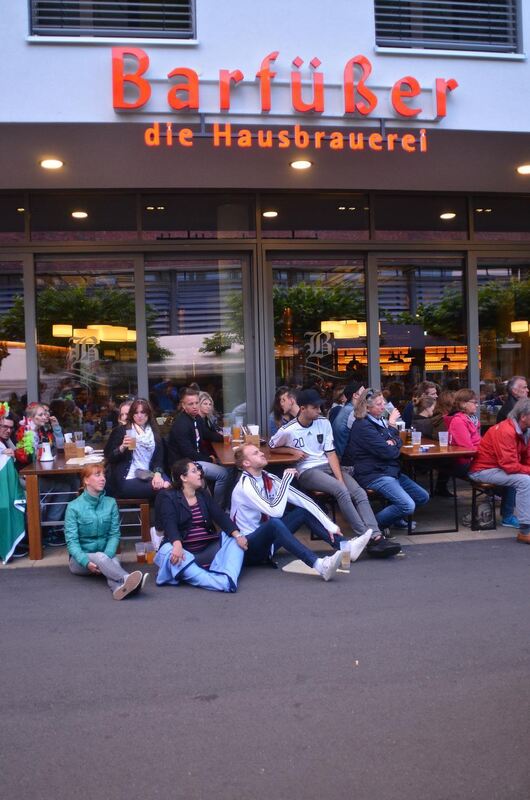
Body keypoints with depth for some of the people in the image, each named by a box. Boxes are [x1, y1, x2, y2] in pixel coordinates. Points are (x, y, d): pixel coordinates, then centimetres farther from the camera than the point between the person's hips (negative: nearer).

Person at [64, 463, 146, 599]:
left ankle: (119, 587, -66)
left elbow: (115, 534, -2)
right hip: (80, 559, -2)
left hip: (105, 554, 2)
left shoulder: (111, 503, 1)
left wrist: (107, 556, -21)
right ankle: (126, 578, -62)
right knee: (99, 556, -34)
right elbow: (71, 541, -12)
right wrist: (86, 562, -28)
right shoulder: (74, 507, -7)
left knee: (114, 561, -32)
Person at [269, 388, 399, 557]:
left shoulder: (323, 422, 5)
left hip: (329, 466, 5)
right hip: (308, 472, -5)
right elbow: (271, 447, 11)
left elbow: (331, 453, 2)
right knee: (341, 491, -31)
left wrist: (340, 478, -12)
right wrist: (293, 451, -6)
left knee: (359, 493, -21)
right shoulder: (288, 430, -5)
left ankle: (376, 536, -34)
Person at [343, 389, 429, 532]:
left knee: (423, 497, 8)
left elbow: (399, 441, 12)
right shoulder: (363, 426, -17)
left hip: (391, 471, 10)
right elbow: (388, 452, -19)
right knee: (408, 506, -22)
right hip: (374, 475, -10)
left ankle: (395, 518, 24)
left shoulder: (380, 420, 13)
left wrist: (393, 443, -13)